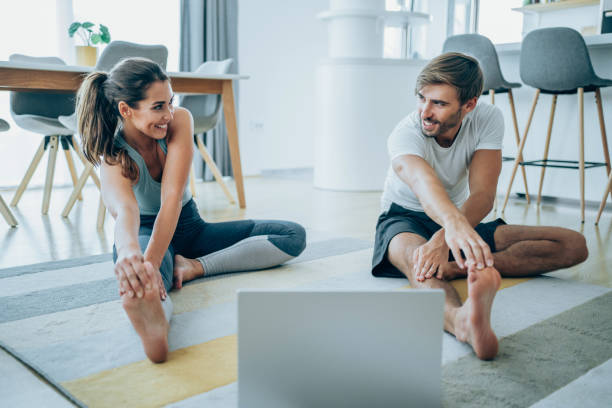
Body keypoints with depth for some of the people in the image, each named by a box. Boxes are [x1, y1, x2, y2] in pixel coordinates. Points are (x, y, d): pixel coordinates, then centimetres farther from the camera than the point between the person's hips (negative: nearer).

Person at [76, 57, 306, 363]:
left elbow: (171, 198, -32)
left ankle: (195, 266, -28)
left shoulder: (180, 120, -19)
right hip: (144, 232, -4)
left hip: (187, 227, 5)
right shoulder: (113, 158, -25)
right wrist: (130, 253, -74)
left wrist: (151, 261, -48)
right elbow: (124, 210, -49)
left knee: (293, 236, -12)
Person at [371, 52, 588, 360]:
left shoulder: (488, 120, -14)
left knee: (574, 245, -14)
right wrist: (455, 224, -71)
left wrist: (444, 239, -48)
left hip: (464, 223, 4)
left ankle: (457, 268, -32)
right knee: (414, 253, -44)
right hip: (405, 220, -4)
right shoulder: (404, 134, -24)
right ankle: (460, 320, -76)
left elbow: (483, 195, -27)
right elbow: (424, 182, -48)